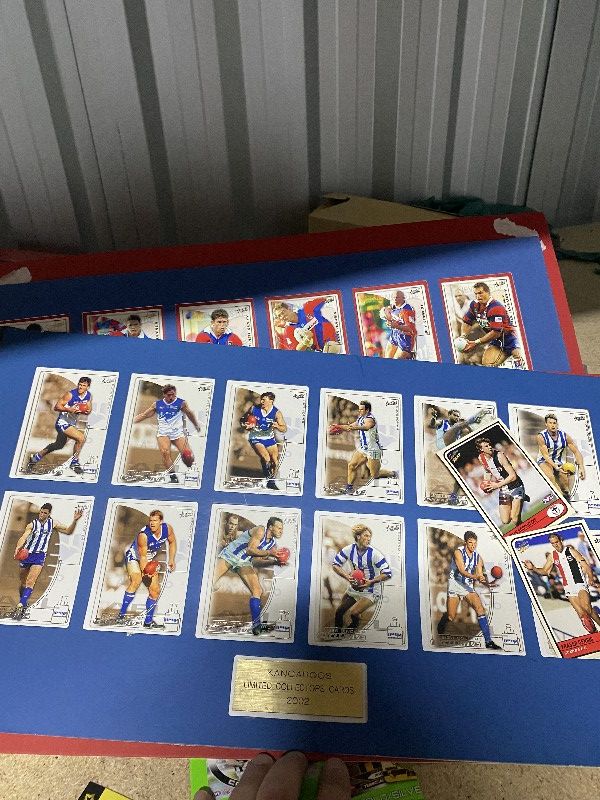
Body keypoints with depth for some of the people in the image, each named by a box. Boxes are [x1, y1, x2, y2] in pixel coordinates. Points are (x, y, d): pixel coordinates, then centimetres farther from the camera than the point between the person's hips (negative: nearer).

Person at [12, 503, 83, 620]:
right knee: (22, 582, 13)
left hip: (39, 556, 0)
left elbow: (68, 531, 5)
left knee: (30, 582, -16)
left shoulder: (52, 524, 0)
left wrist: (74, 520, -12)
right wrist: (17, 548, -43)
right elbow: (23, 537, -24)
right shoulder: (32, 524, -10)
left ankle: (20, 606, -21)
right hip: (26, 553, 0)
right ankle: (23, 604, 34)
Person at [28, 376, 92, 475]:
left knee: (59, 445, 24)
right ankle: (74, 463, -5)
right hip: (62, 422, -8)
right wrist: (69, 409, -33)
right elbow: (56, 406, -17)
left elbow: (88, 410, 11)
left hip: (72, 423, 8)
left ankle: (35, 458, 44)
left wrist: (87, 411, -13)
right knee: (81, 438, -24)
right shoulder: (70, 394, -20)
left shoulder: (89, 396, -1)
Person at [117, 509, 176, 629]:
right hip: (134, 556, -6)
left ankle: (148, 622, 16)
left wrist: (171, 560, -3)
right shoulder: (143, 535, -34)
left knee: (155, 590, 2)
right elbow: (143, 557, -28)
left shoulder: (167, 528, -19)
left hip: (150, 561, 6)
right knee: (136, 580, -33)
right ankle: (121, 615, -25)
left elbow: (172, 542, 2)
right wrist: (145, 572, -39)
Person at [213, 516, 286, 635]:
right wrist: (269, 553, -27)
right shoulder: (260, 530, -18)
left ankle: (256, 625, 0)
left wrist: (275, 561, -9)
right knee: (210, 583, -14)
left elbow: (256, 560, 3)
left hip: (244, 562, 7)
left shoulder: (273, 544, 5)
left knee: (257, 591, -4)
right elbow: (250, 549, -27)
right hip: (229, 555, -7)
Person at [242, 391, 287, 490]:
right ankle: (267, 476, 2)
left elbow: (284, 429, -10)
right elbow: (243, 420, 6)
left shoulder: (277, 413, -10)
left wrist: (277, 426, -31)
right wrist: (245, 425, -17)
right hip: (256, 438, -2)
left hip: (269, 438, 2)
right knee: (266, 458, -25)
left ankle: (271, 482, 26)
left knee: (275, 460, 4)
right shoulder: (254, 409, -9)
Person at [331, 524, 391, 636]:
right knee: (339, 612, 7)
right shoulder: (349, 549, -10)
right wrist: (347, 577, -16)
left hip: (370, 592, -5)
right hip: (353, 588, 5)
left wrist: (371, 582, -27)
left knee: (353, 614, -19)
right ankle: (336, 634, 33)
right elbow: (335, 565, -1)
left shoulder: (375, 554, -21)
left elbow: (387, 574, -19)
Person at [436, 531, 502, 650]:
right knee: (450, 617, -3)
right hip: (455, 583, -4)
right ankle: (440, 629, 33)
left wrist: (487, 583, -21)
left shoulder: (478, 557, 2)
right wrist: (475, 577, -42)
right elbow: (462, 571, -25)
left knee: (480, 608, -17)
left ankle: (488, 641, -14)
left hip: (468, 586, 4)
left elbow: (480, 576, 0)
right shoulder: (458, 552, -14)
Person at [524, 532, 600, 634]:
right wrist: (533, 568, -4)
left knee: (586, 608, -24)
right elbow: (545, 571, 13)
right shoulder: (552, 556, 8)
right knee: (581, 613, -6)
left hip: (580, 584, -3)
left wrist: (591, 579, -21)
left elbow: (585, 566, -5)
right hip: (569, 587, 3)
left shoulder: (571, 551, -3)